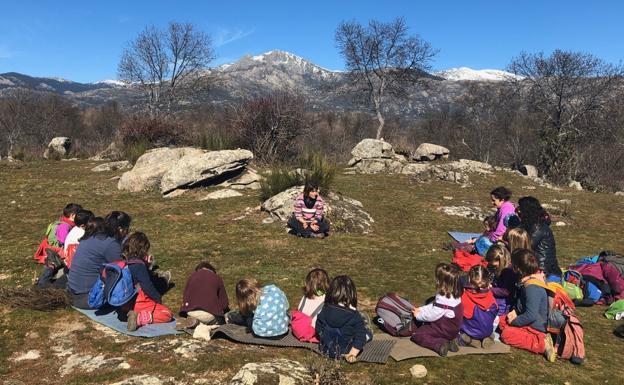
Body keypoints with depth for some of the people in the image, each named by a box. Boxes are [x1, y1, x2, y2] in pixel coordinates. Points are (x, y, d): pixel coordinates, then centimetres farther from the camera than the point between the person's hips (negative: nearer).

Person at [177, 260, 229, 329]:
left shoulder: (192, 275, 19)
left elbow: (184, 297, 17)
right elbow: (224, 302, 10)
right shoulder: (217, 278, 13)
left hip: (190, 313, 3)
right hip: (209, 314, -3)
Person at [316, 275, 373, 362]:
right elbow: (360, 338, -20)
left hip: (325, 349, 4)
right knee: (368, 333, 15)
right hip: (344, 352, -4)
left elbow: (318, 329, 0)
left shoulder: (324, 310, -13)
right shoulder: (354, 316, -23)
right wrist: (353, 354, -12)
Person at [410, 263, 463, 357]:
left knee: (416, 335, -4)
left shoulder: (443, 299, -29)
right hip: (453, 328, 9)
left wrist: (418, 315, -4)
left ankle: (439, 345, -21)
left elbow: (432, 315, -21)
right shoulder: (454, 294, 0)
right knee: (423, 325, 26)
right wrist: (420, 309, 8)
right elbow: (433, 305, 11)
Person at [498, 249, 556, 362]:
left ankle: (542, 344, -19)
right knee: (501, 321, 9)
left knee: (506, 335, -18)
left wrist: (514, 321, -14)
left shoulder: (532, 288, -30)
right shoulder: (537, 276, 2)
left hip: (537, 327, -10)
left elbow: (531, 315, -30)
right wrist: (515, 311, 2)